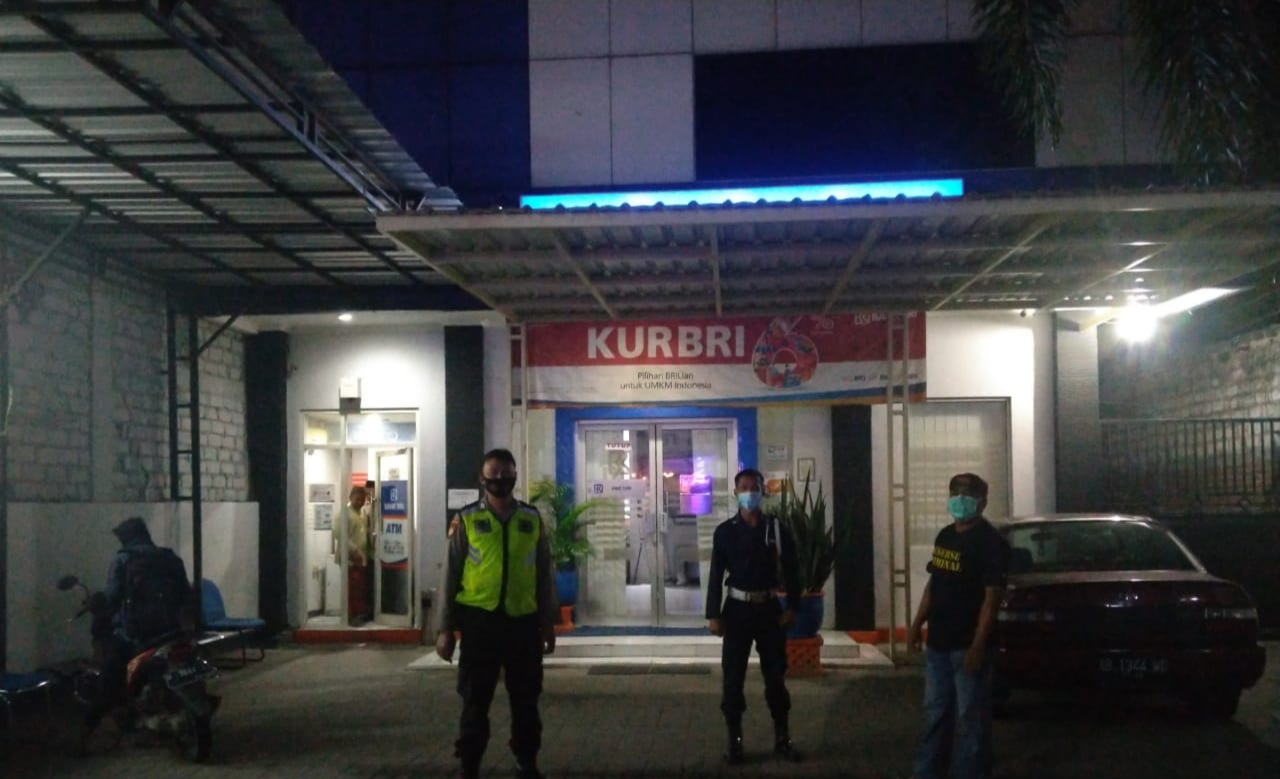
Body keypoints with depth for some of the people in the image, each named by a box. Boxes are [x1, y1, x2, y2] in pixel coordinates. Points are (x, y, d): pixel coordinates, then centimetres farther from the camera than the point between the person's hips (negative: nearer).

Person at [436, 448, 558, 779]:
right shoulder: (466, 519, 0)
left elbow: (544, 574, 10)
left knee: (526, 700, 11)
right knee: (475, 700, 6)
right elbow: (451, 575, 1)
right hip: (479, 620, -2)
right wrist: (446, 628, -1)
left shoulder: (532, 519, 6)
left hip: (523, 621, 2)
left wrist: (548, 623, 10)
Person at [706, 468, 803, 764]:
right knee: (733, 678, 3)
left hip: (770, 608, 1)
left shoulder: (778, 528, 0)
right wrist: (713, 614, -7)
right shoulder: (725, 531, -2)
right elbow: (716, 575, -2)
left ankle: (782, 739, 17)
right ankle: (734, 740, 12)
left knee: (776, 677, 6)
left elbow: (791, 570, 3)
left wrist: (792, 607, -4)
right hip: (737, 609, 0)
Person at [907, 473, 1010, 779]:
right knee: (935, 713, 16)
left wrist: (978, 646, -22)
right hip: (938, 642, 8)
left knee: (970, 718, 0)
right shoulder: (945, 535, 12)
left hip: (967, 645, -8)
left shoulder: (991, 542, -13)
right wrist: (917, 624, 14)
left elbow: (992, 596, -17)